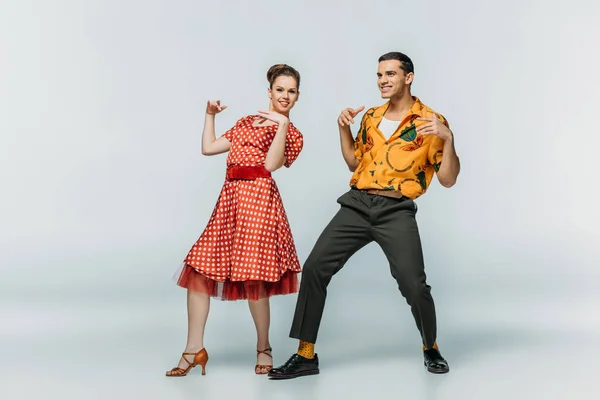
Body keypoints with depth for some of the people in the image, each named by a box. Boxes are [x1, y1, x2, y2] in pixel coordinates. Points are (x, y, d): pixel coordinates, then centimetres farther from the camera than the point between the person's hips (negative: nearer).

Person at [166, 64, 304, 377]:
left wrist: (282, 124, -15)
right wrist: (210, 115, 18)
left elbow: (271, 164, -12)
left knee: (253, 277, -6)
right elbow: (208, 148, 21)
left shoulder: (291, 134, 6)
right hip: (230, 198, 6)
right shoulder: (246, 122, 21)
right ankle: (194, 348, 9)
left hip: (258, 199, -6)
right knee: (199, 269, 1)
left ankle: (263, 349, 15)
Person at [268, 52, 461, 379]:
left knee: (414, 286, -13)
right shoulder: (371, 117, 16)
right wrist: (343, 128, 12)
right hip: (357, 205, 5)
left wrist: (449, 138, -17)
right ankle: (306, 356, 3)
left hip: (396, 212, -4)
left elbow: (448, 179, -3)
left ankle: (431, 349, 19)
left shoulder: (430, 122, 0)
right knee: (314, 268, -7)